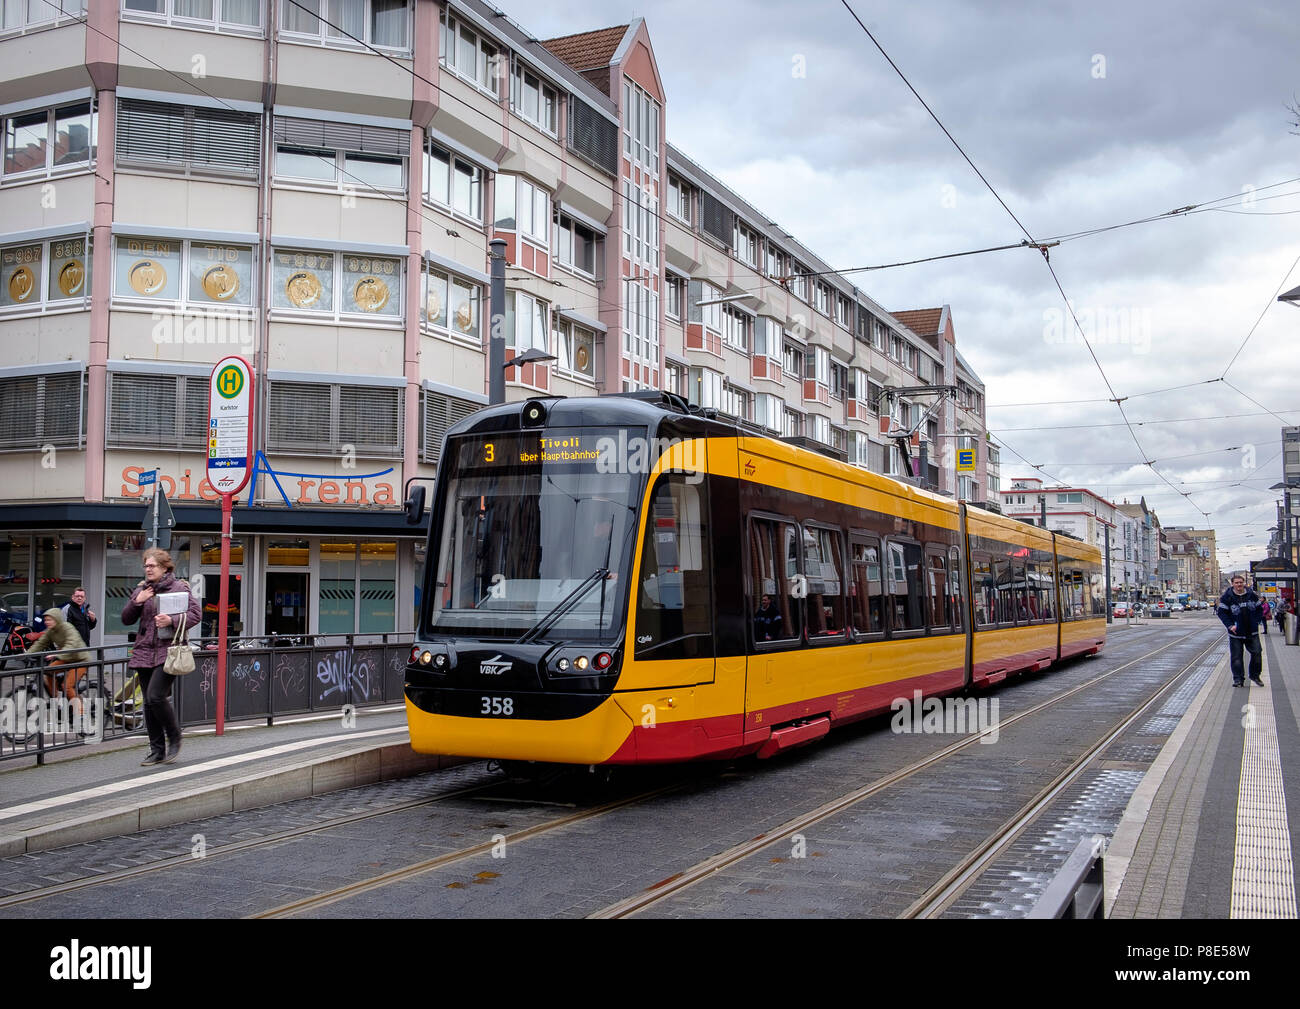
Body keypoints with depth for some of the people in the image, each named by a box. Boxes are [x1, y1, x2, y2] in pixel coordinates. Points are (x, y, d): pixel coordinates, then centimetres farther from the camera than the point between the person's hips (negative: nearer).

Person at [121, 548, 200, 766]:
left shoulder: (179, 587, -1)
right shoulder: (141, 589, 14)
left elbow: (195, 614, -7)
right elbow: (126, 619, 13)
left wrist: (172, 621, -21)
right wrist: (136, 602, -4)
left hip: (168, 651, -6)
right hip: (145, 652, 6)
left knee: (155, 696, -17)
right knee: (149, 703, 7)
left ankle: (174, 739, 3)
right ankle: (157, 750, 15)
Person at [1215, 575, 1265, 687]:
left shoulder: (1252, 595, 3)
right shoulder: (1227, 597, -7)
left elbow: (1259, 609, 14)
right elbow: (1221, 612, -5)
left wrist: (1256, 622, 1)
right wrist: (1230, 625, -14)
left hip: (1252, 632, 3)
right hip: (1235, 633, -3)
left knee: (1257, 653, 3)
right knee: (1236, 656, -1)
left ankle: (1255, 675, 23)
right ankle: (1238, 679, 7)